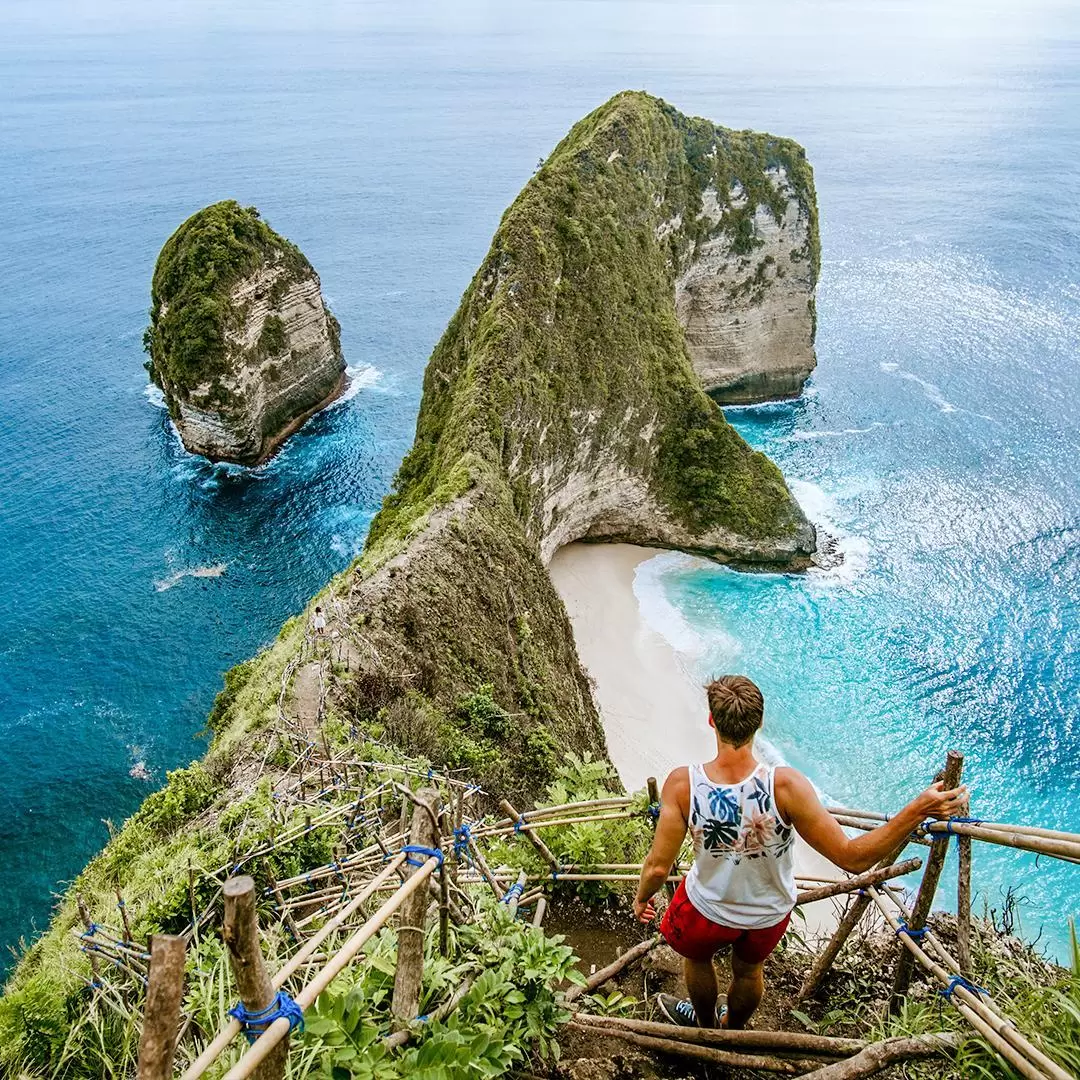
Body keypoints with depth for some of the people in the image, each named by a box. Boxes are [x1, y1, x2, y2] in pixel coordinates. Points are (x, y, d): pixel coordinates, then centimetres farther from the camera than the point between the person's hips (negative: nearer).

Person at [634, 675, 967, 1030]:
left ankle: (706, 1025, 63)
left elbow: (658, 867, -24)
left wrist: (641, 897, -1)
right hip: (770, 913, 1)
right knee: (749, 969, 35)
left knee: (696, 958, 35)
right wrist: (918, 810, -28)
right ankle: (733, 1029, 64)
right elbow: (852, 858, -29)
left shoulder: (682, 784, -34)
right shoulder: (785, 785, -36)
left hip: (706, 907, -1)